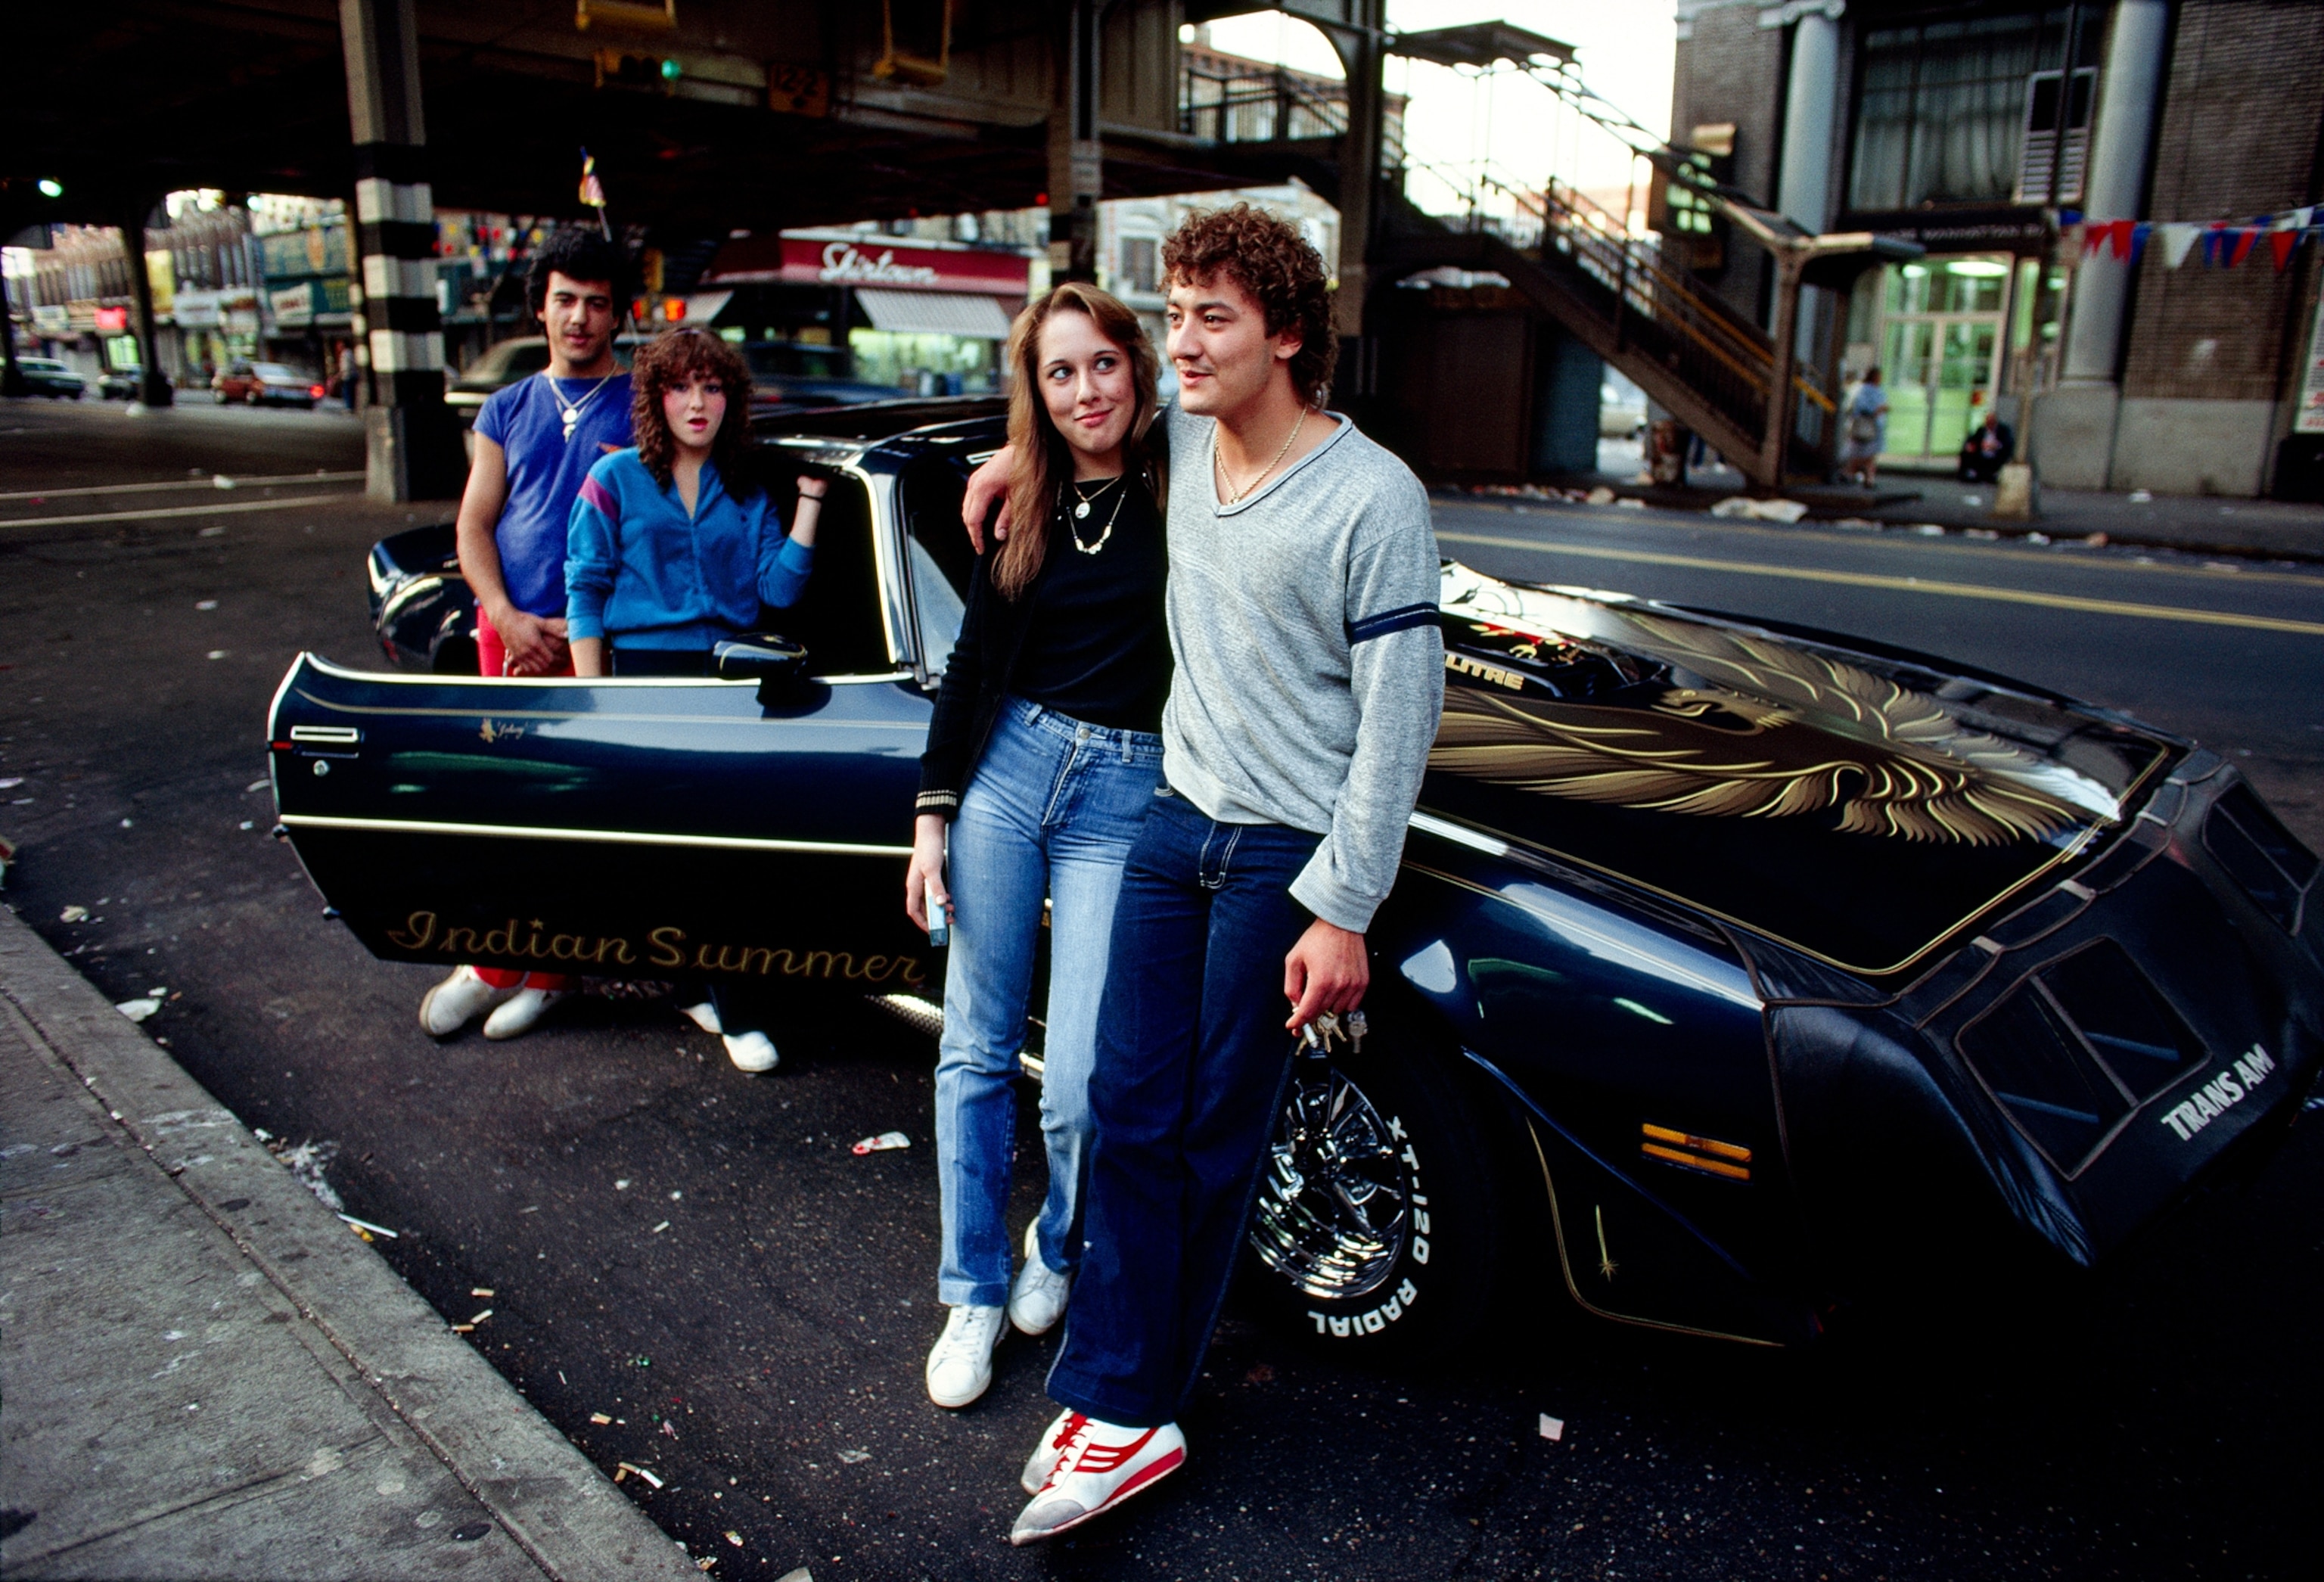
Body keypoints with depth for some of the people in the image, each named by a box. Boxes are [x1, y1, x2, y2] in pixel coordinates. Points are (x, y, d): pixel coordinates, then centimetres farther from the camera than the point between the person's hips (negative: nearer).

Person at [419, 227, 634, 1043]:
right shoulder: (507, 410, 16)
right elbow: (473, 526, 11)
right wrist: (509, 619, -6)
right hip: (510, 633, 4)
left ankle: (543, 966, 9)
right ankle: (494, 961, 17)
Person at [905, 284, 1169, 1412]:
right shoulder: (1020, 506, 7)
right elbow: (972, 665, 9)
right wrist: (932, 818, 6)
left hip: (1126, 790, -3)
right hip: (1007, 767, 3)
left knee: (1079, 1085, -3)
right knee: (976, 1050, 7)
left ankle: (1059, 1251, 29)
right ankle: (973, 1295, 24)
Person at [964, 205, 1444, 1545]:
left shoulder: (1375, 499, -15)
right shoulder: (1184, 435, 4)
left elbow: (1400, 718, -14)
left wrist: (1341, 909, -15)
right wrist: (1022, 448, 19)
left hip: (1289, 854, -6)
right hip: (1179, 820, 6)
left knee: (1217, 1139, 3)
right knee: (1133, 1109, 4)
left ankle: (1131, 1393, 19)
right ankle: (1123, 1415, 15)